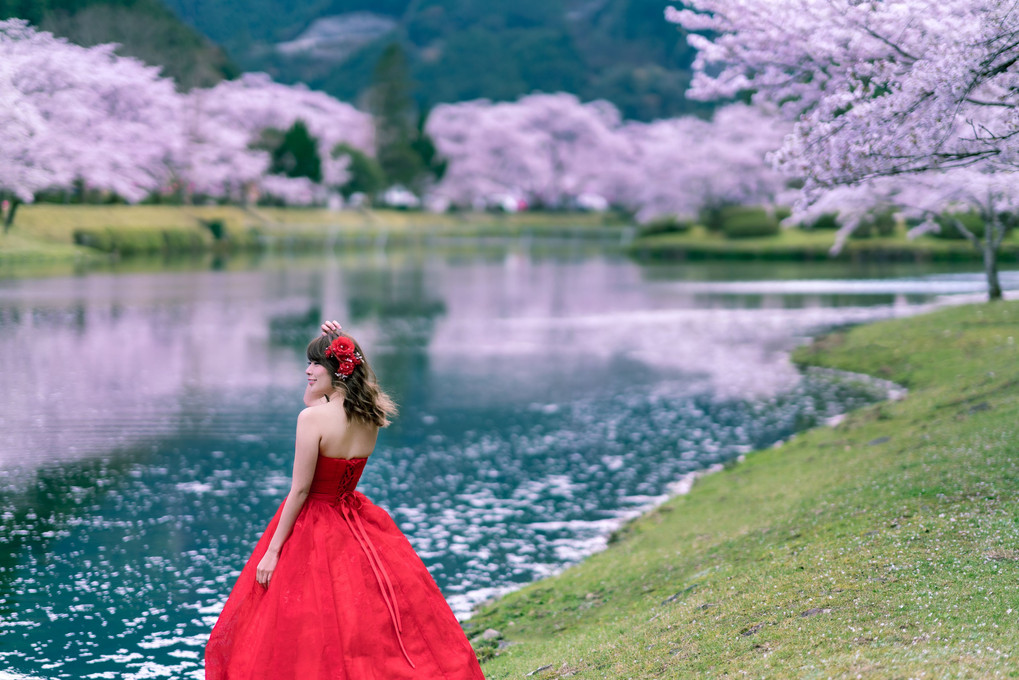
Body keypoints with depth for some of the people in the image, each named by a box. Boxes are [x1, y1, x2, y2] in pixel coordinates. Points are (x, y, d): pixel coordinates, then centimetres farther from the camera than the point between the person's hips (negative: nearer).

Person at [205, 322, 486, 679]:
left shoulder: (314, 418, -20)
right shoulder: (370, 416, -1)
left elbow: (300, 490, -18)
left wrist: (272, 550, -13)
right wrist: (340, 344, 11)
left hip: (313, 528, -7)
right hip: (357, 525, 7)